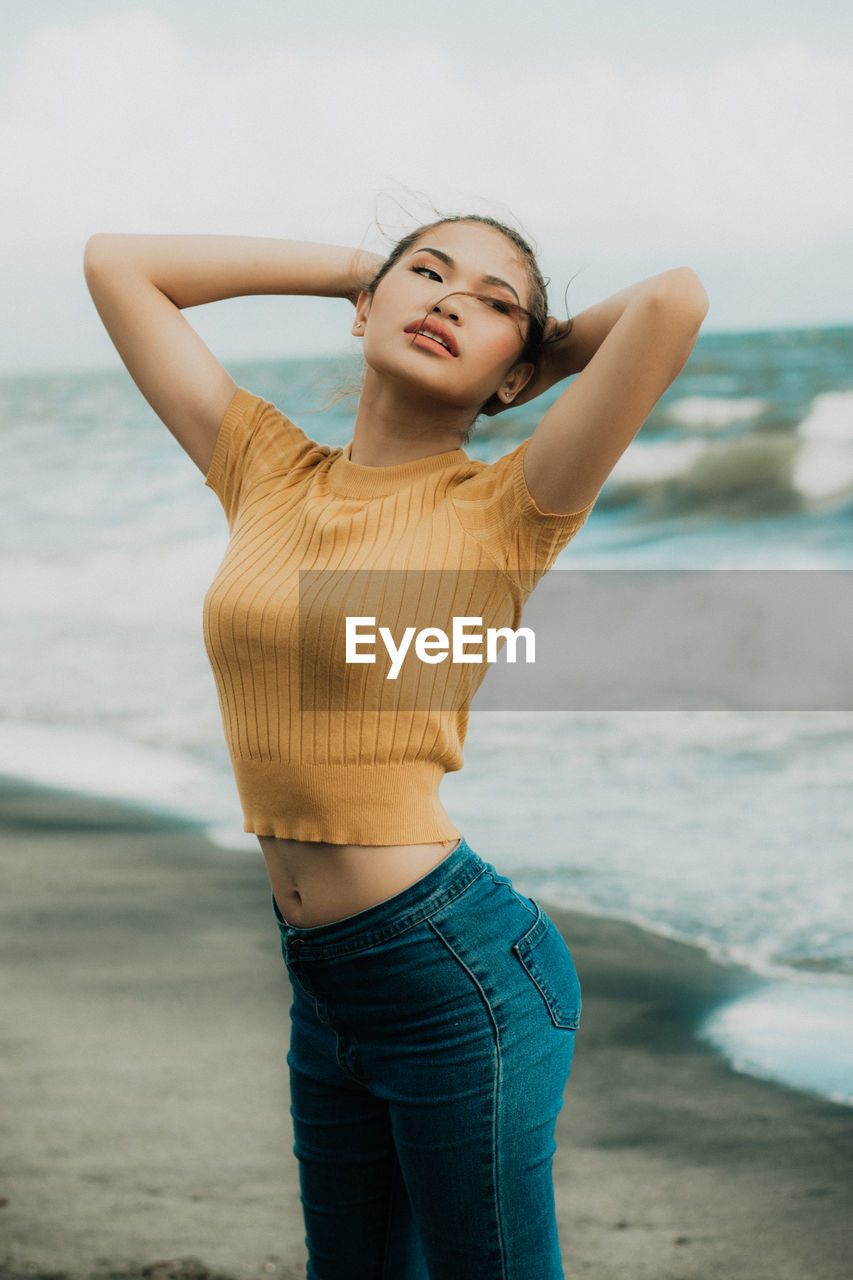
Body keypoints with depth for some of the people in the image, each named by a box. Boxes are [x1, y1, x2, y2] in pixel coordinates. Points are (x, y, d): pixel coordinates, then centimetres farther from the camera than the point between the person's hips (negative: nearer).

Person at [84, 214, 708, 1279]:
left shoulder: (502, 510, -8)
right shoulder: (268, 473, 7)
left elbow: (673, 299, -22)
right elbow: (118, 263, 13)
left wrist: (551, 349, -2)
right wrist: (354, 266, 11)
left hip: (459, 966, -6)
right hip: (322, 979, 6)